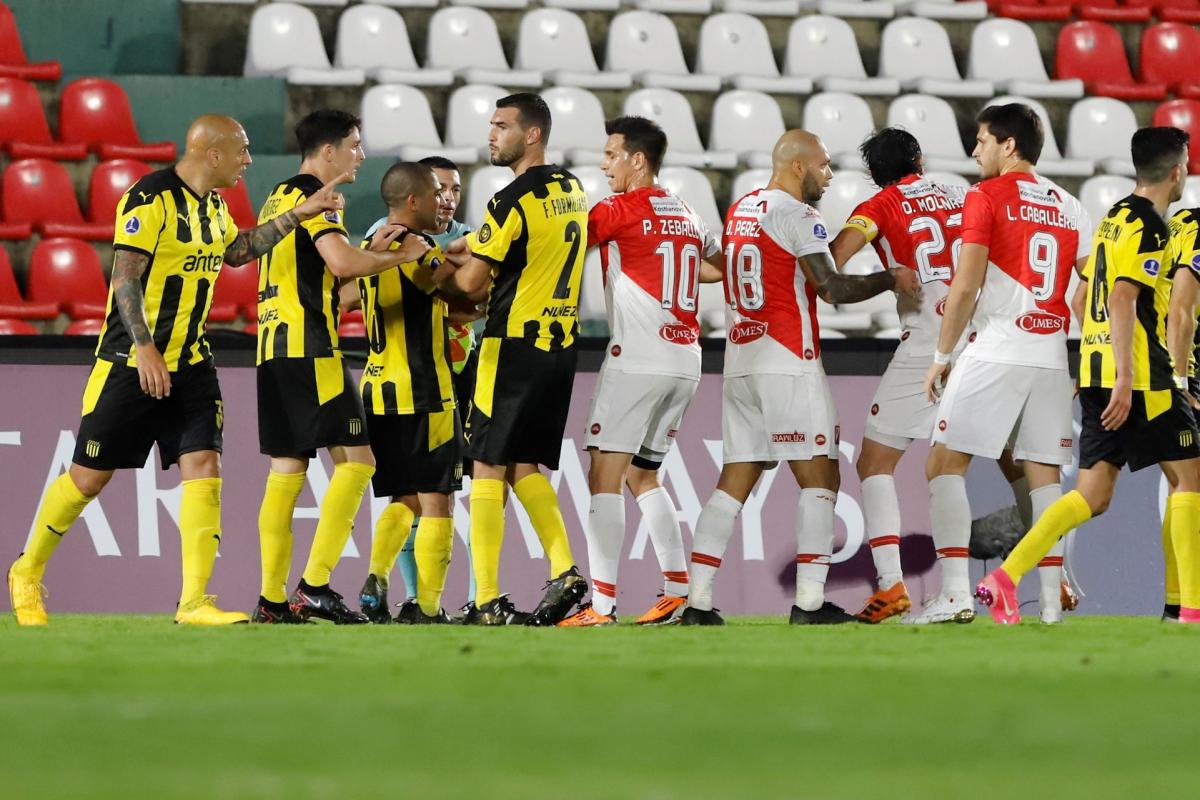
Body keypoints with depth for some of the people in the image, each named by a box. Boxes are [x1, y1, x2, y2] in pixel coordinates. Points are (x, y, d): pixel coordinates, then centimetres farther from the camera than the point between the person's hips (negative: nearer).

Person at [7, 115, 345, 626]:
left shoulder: (212, 205, 11)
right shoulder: (150, 199, -15)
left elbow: (235, 250, 31)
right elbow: (125, 278, -20)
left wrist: (297, 215, 23)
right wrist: (144, 348, -28)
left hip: (190, 363, 7)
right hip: (131, 364, -7)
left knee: (203, 468, -9)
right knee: (89, 478, 2)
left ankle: (194, 602, -12)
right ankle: (27, 574, 23)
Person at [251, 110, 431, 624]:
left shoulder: (280, 197, 22)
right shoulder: (314, 197, -8)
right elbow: (343, 263, -21)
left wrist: (372, 250, 17)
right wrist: (401, 256, -6)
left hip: (273, 349, 10)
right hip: (309, 349, -10)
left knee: (286, 469, 8)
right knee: (355, 460, -9)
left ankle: (272, 599, 5)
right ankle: (314, 586, -15)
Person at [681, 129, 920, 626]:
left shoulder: (739, 212, 16)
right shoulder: (797, 215, -9)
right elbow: (831, 287, -15)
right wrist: (891, 280, -3)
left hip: (739, 361, 7)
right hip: (788, 362, -7)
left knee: (735, 481, 7)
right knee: (820, 478, -2)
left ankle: (698, 600, 1)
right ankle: (810, 602, -8)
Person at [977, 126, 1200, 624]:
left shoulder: (1114, 219, 17)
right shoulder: (1148, 228, -11)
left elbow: (1085, 298, 23)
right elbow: (1123, 301, -20)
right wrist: (1125, 379, -24)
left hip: (1098, 373, 9)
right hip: (1141, 376, -9)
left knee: (1092, 497, 5)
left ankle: (1007, 577, -9)